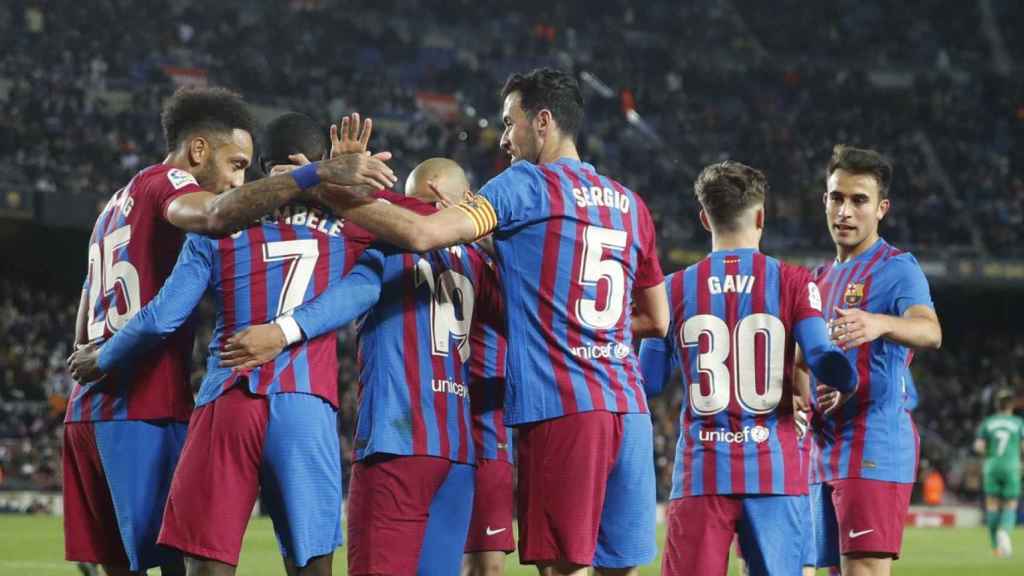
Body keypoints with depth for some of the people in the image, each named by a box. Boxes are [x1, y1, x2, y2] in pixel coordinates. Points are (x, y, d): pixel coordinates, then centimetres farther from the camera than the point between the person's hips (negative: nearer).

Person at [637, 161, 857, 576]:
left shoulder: (675, 288, 3)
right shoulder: (793, 283, 0)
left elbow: (648, 381, 6)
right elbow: (823, 359, -8)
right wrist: (848, 383, 13)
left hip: (701, 471, 0)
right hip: (774, 469, 0)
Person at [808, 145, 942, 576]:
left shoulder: (897, 269, -7)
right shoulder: (822, 279, 20)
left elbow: (930, 332, -27)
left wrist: (880, 323, -48)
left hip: (874, 448, -9)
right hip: (827, 451, 9)